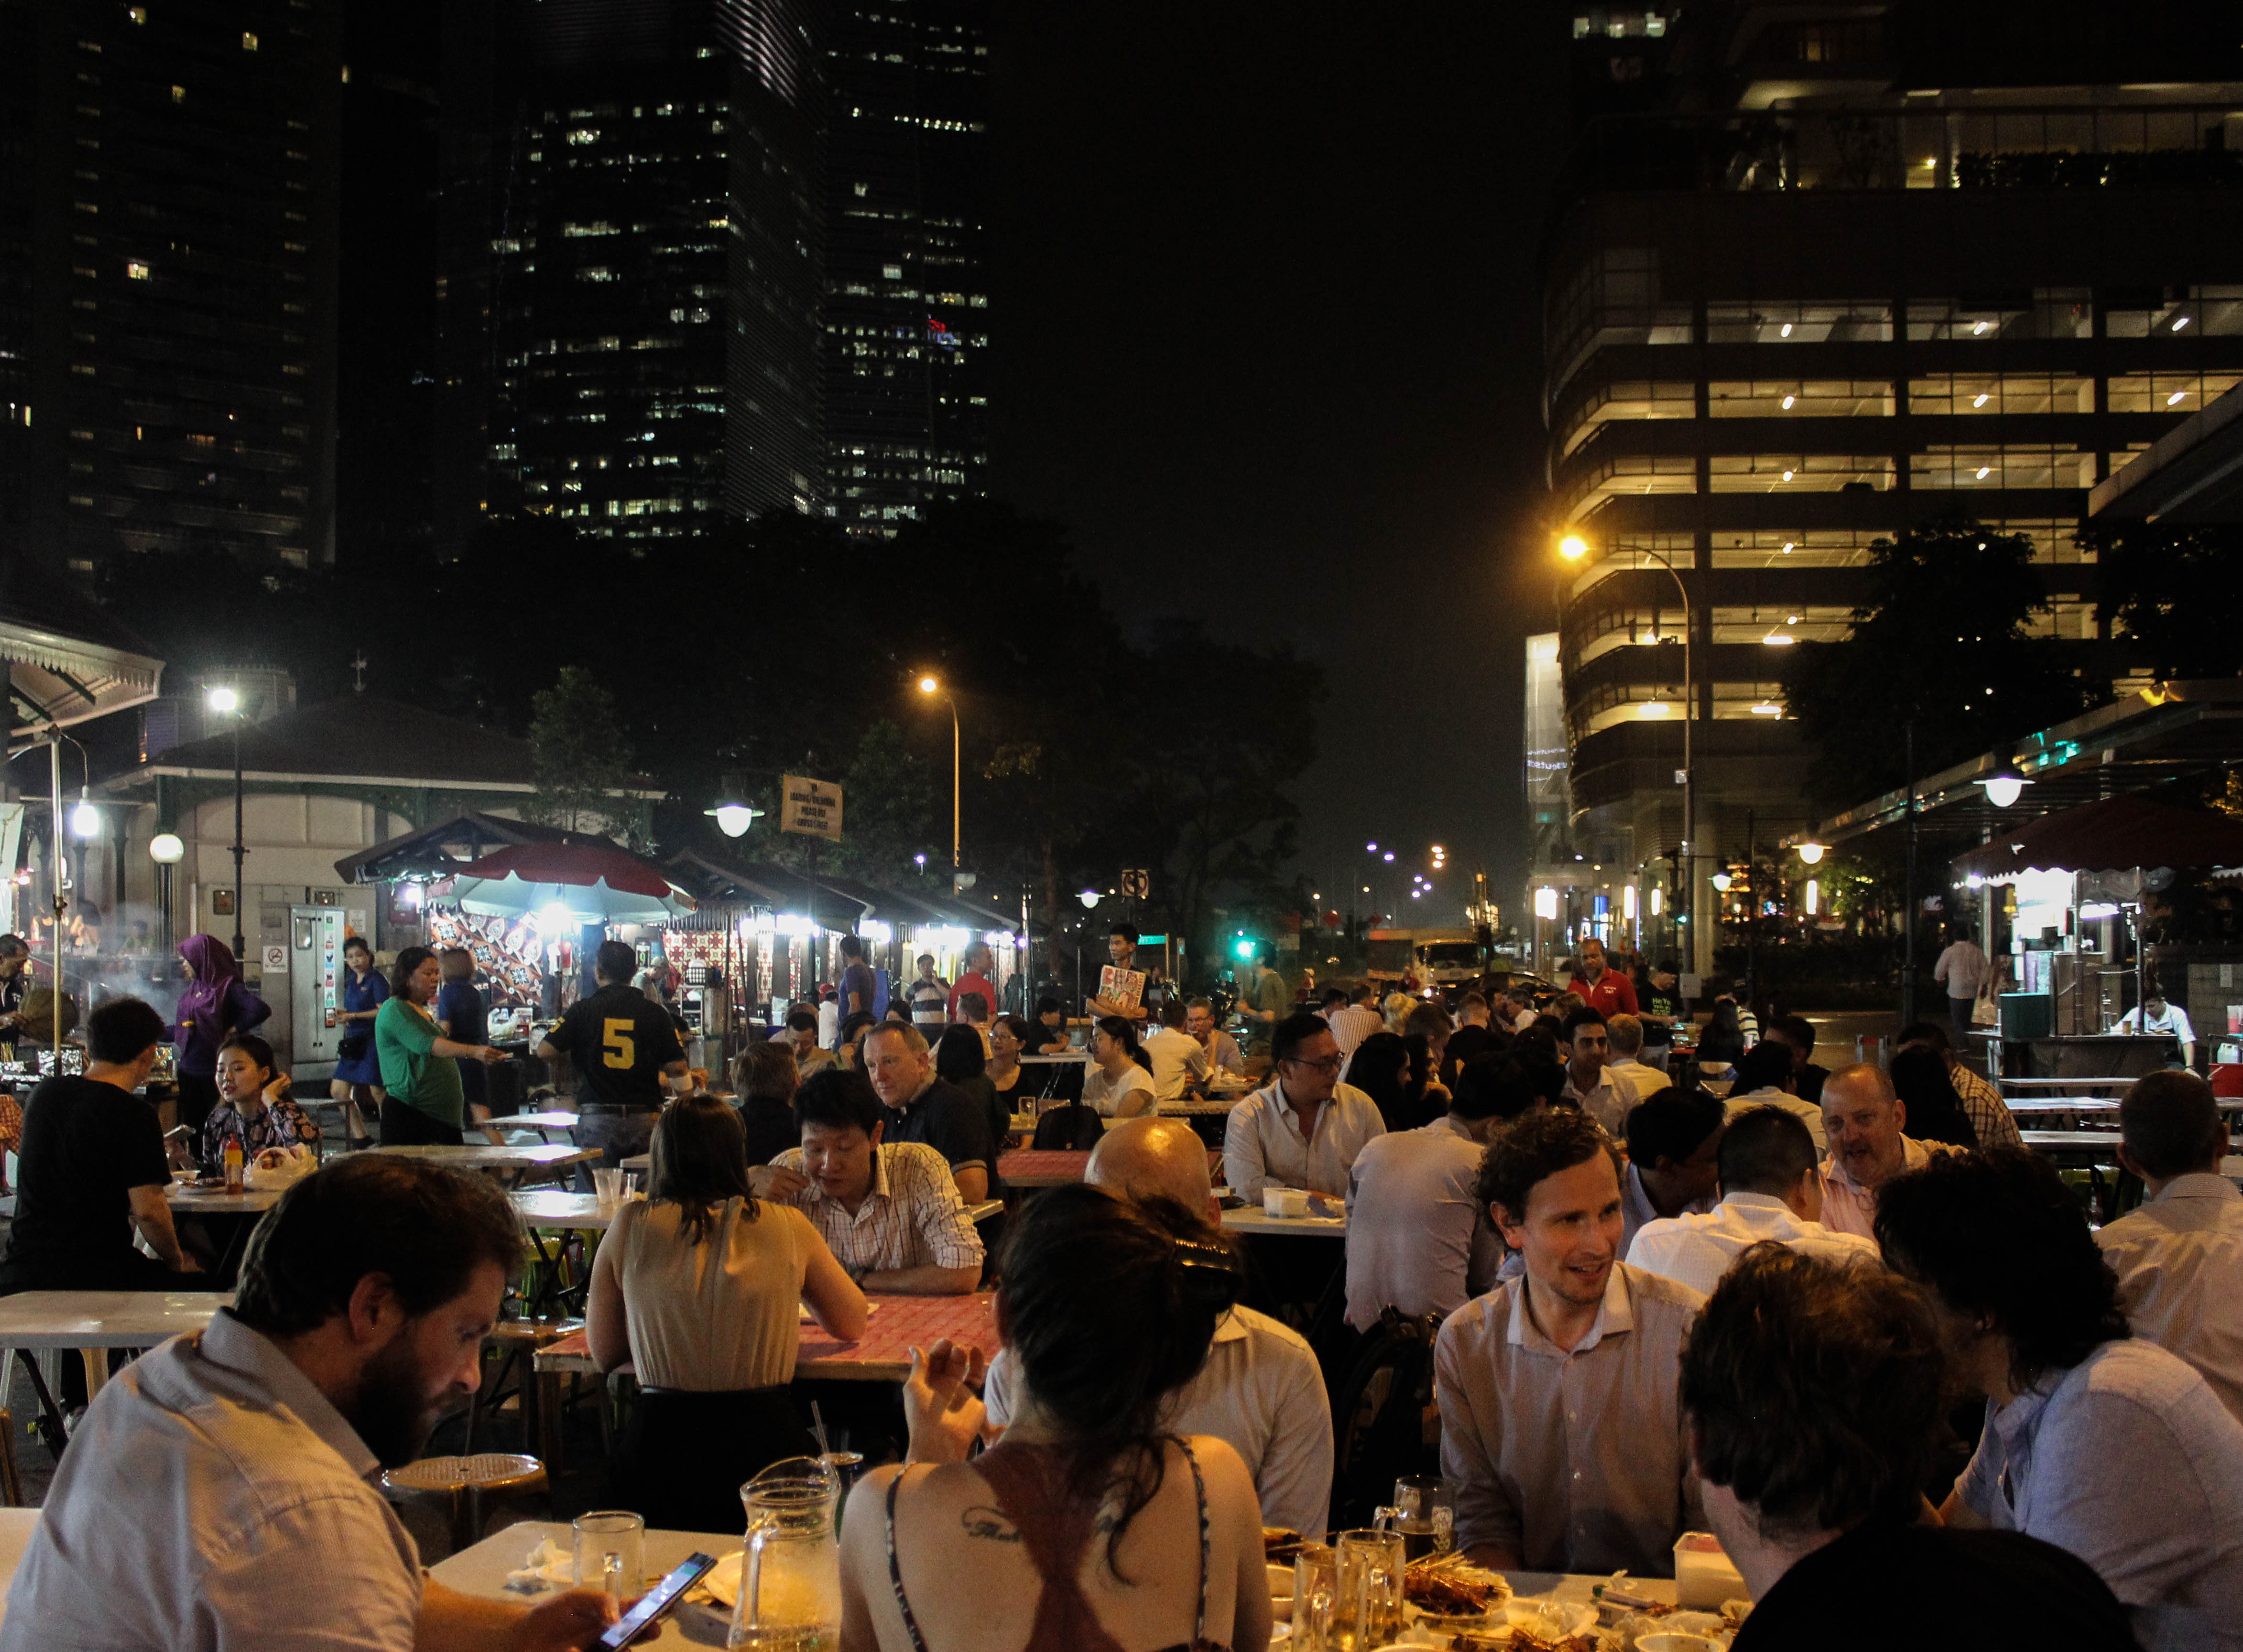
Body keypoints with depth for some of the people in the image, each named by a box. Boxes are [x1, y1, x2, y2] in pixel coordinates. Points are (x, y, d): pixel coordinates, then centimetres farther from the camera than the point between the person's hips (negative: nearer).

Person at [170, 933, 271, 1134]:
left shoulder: (228, 988, -10)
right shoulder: (193, 989, 14)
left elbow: (262, 1010, -24)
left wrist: (233, 1030, -16)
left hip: (215, 1072, -7)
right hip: (189, 1071, 7)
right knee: (190, 1127, 5)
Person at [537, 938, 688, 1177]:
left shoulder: (583, 1010, -3)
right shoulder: (655, 1012, 1)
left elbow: (545, 1051, -4)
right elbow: (677, 1069, -1)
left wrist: (576, 1052, 16)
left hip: (596, 1120, -1)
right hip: (644, 1120, 1)